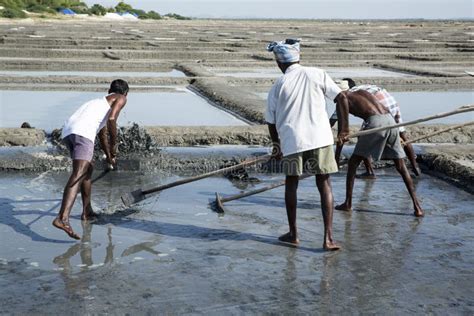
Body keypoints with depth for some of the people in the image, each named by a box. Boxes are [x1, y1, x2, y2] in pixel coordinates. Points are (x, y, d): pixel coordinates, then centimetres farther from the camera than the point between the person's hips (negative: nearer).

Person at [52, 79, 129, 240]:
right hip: (82, 132, -8)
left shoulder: (100, 101, 41)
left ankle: (87, 211, 35)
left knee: (88, 170, 26)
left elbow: (103, 134, 51)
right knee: (78, 175, -19)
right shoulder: (120, 99, 18)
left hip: (67, 131, 8)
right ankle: (62, 218, -35)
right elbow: (111, 119, -4)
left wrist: (109, 157, 62)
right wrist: (114, 145, 5)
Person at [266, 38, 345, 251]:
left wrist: (276, 144, 26)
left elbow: (271, 122, 10)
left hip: (291, 139, 0)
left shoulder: (278, 86, 5)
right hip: (320, 137, 0)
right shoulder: (317, 74, 4)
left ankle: (293, 234, 25)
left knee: (291, 184, 17)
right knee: (324, 185, 6)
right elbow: (341, 98, 1)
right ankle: (328, 237, -1)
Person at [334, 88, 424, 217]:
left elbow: (341, 131, 10)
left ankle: (348, 203, 14)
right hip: (390, 120, 5)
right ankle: (416, 205, 6)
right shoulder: (362, 92, 32)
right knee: (401, 166, 11)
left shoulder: (341, 103, 15)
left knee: (354, 162, 12)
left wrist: (337, 156, 13)